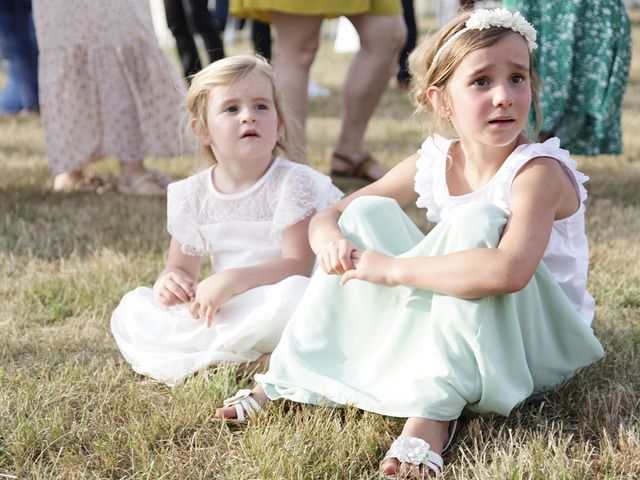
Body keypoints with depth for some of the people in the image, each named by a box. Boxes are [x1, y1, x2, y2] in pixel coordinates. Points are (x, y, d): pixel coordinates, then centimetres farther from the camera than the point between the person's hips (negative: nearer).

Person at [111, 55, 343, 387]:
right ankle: (243, 357, -17)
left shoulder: (292, 182, -11)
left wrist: (233, 280, -31)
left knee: (292, 293, -38)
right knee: (132, 307, -8)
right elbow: (180, 267, 10)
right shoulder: (192, 196, 2)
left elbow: (298, 265, -18)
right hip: (221, 310, 5)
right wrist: (169, 281, -16)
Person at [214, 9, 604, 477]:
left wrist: (393, 268, -34)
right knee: (367, 213, -3)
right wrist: (329, 238, -22)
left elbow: (508, 271, -44)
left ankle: (434, 408, -33)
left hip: (541, 340, -6)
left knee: (477, 219, -31)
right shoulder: (432, 164, -3)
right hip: (451, 328, 6)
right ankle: (291, 378, -2)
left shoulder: (539, 171, -23)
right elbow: (327, 216, 4)